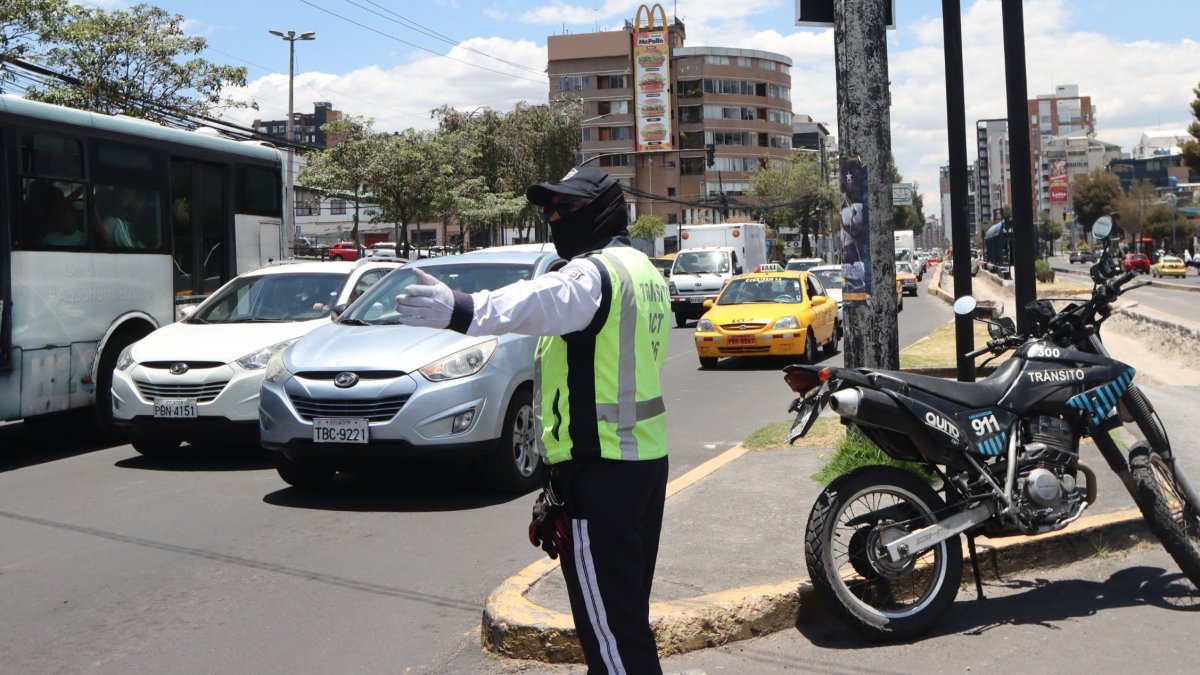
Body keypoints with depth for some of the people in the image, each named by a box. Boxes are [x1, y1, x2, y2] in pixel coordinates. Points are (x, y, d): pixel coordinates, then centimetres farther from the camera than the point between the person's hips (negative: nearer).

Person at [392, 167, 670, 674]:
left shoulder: (595, 271, -17)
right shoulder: (644, 269, 16)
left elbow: (546, 301, -39)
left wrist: (466, 311, -54)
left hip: (598, 469, -10)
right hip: (648, 459, 10)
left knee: (609, 627, -3)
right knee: (629, 611, 22)